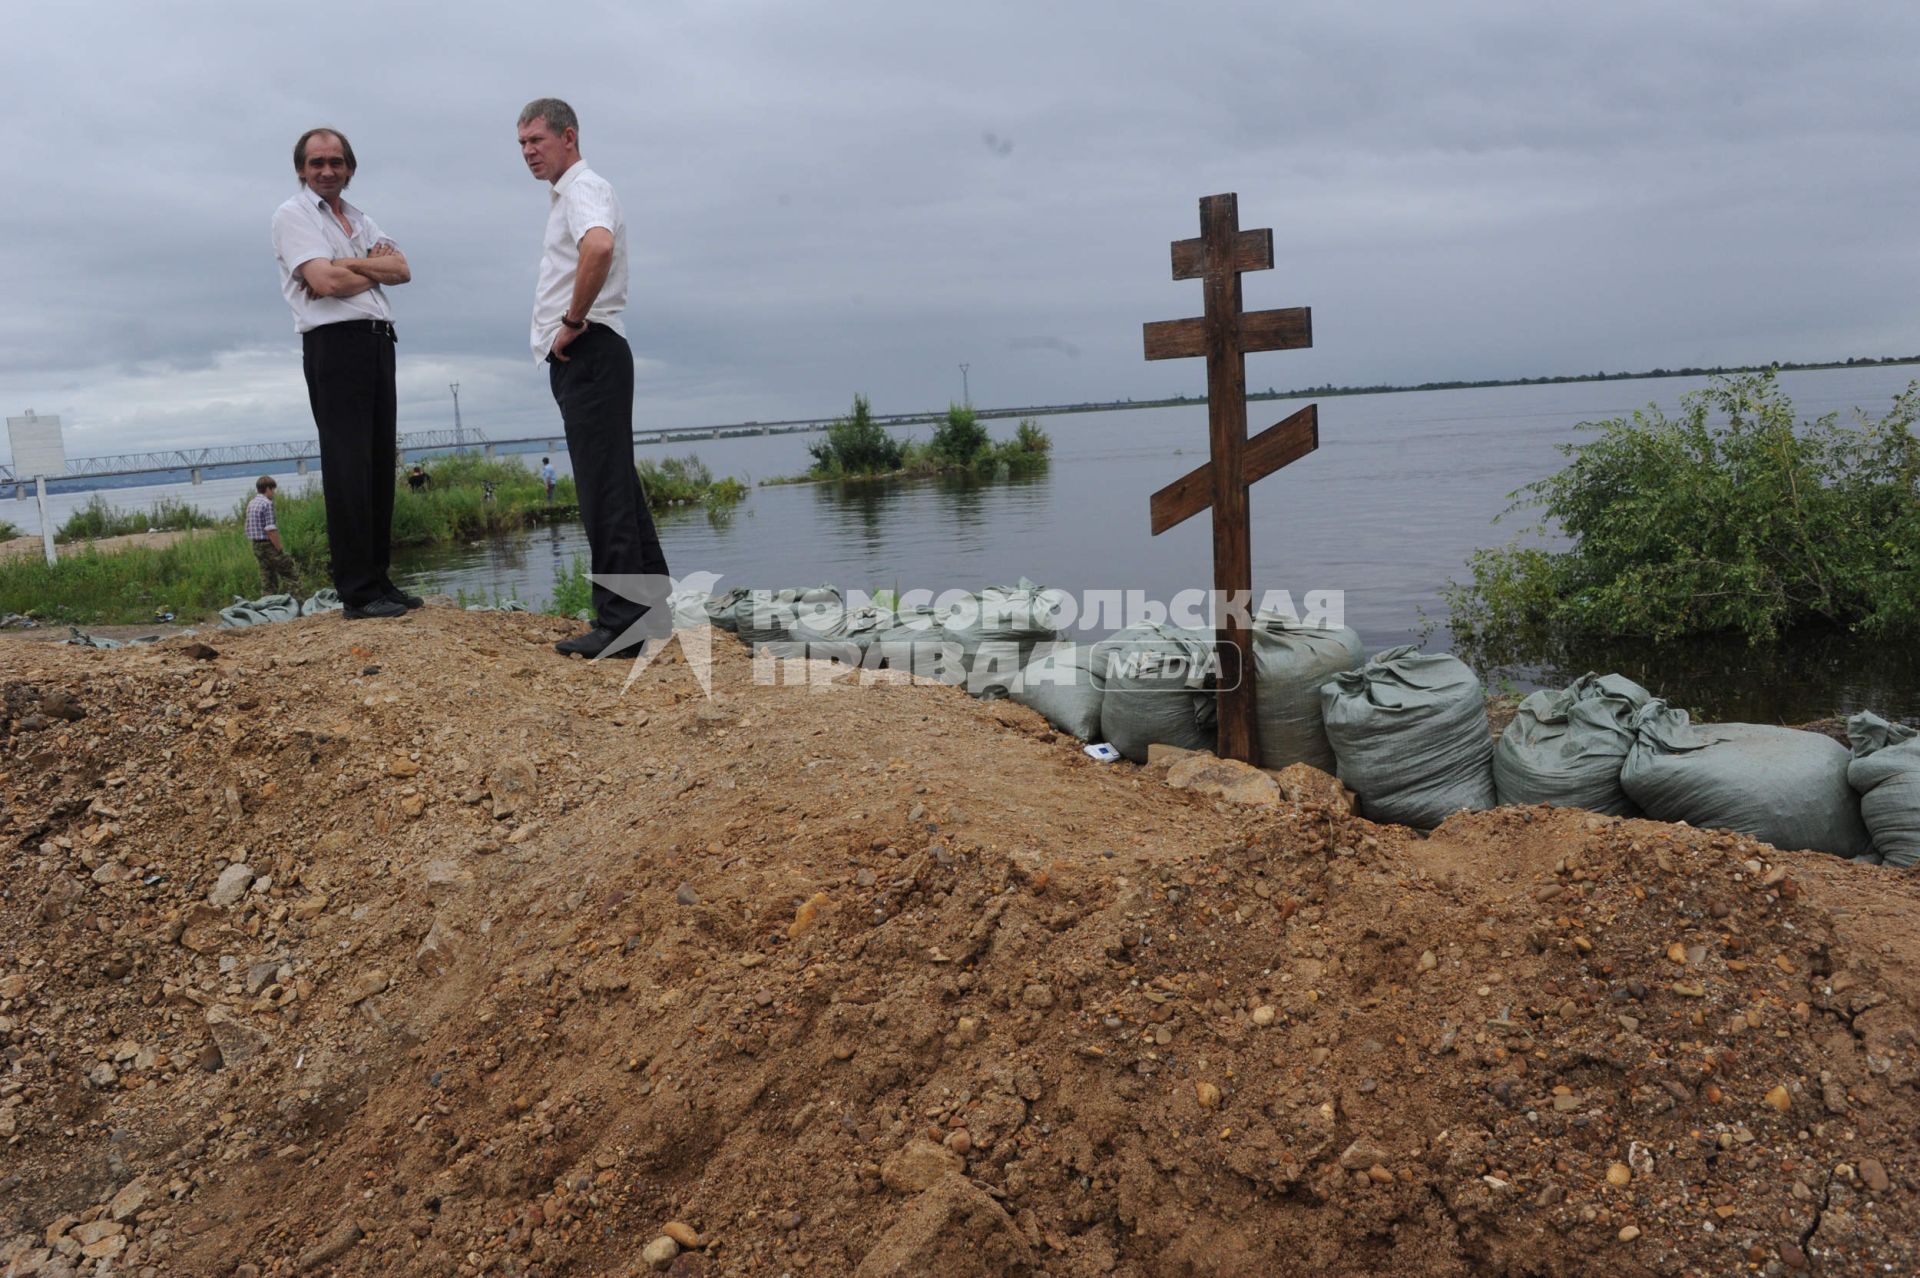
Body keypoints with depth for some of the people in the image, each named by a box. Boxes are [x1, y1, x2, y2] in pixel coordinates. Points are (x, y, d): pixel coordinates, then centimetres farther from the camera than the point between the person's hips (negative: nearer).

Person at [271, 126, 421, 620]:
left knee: (380, 464, 7)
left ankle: (378, 579, 12)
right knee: (348, 467, -9)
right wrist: (375, 267, 3)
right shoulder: (293, 215, 2)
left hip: (378, 342, 7)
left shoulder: (361, 221, 23)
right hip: (335, 341, -7)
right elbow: (325, 281, -12)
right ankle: (357, 591, -7)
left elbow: (402, 270, 7)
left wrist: (347, 265, -6)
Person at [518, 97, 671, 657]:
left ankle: (620, 620, -13)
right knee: (615, 483, 10)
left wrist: (574, 321, -22)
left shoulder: (583, 188, -8)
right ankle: (650, 603, 15)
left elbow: (599, 246, -31)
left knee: (604, 487, -13)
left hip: (588, 353, -11)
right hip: (577, 358, 11)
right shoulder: (565, 195, 24)